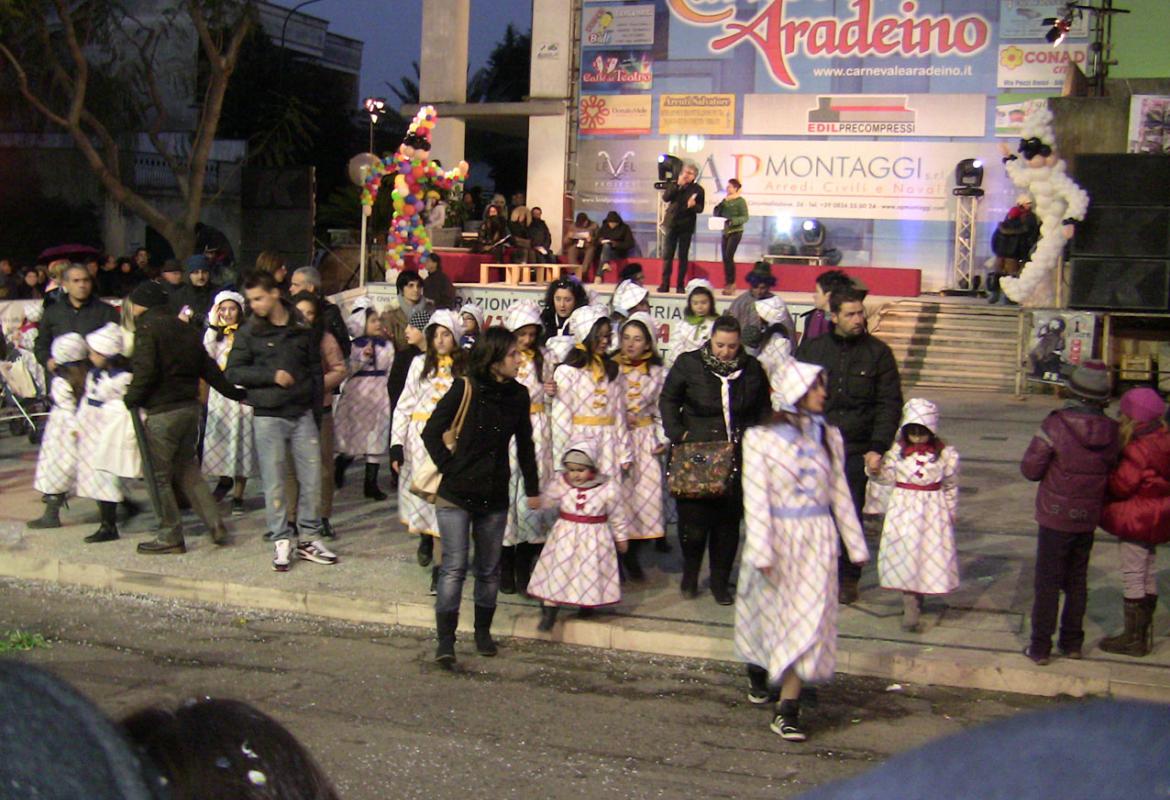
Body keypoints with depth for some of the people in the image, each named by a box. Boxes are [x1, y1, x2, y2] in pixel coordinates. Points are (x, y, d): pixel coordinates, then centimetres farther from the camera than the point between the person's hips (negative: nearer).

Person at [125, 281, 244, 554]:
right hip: (191, 406, 8)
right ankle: (215, 523, 11)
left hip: (162, 411, -8)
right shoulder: (184, 328, 15)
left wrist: (132, 399, -7)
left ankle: (171, 537, 7)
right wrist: (235, 393, 21)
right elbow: (208, 368, 15)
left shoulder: (147, 328, -8)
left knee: (159, 476, 3)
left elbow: (145, 370, -20)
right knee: (188, 469, 18)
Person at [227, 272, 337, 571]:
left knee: (312, 479, 3)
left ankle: (309, 538, 15)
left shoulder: (303, 328, 5)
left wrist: (317, 407, 4)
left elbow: (315, 368, 10)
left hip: (303, 414, 2)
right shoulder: (249, 331, 0)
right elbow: (233, 372, -3)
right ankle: (282, 541, 12)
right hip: (268, 416, -2)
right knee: (274, 482, 2)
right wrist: (271, 375, -14)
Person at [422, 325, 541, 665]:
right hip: (456, 495, -4)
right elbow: (431, 433, -4)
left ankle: (483, 631, 26)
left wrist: (533, 488, 15)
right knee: (454, 566, -7)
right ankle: (445, 640, -2)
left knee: (489, 568, 11)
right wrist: (450, 467, -8)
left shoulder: (518, 395, 3)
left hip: (495, 497, 4)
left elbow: (524, 444, 14)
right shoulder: (465, 389, -10)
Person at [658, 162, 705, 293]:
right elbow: (665, 198, -6)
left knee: (683, 256, 2)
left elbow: (700, 209, 0)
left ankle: (681, 285, 7)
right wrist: (678, 185, -13)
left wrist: (693, 206, -22)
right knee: (667, 255, 0)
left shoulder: (698, 189, 3)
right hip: (672, 223, 2)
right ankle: (664, 284, 5)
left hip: (686, 226, -1)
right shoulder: (675, 185, 9)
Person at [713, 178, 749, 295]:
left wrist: (732, 221, -25)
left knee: (729, 257, -15)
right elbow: (717, 214, 14)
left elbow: (745, 218, -11)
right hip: (725, 232, 7)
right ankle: (727, 285, 9)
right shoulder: (725, 201, 13)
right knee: (725, 258, 4)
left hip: (735, 232, -7)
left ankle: (731, 283, -10)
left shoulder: (740, 201, -6)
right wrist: (720, 204, -4)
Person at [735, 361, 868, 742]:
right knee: (766, 611, 13)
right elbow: (755, 496, -11)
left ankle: (787, 710, -1)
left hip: (817, 539, 3)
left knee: (809, 618, -4)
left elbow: (840, 492, 10)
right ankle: (757, 672, 43)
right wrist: (761, 550, -17)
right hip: (776, 535, -3)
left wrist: (855, 543, 11)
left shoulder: (829, 437, 4)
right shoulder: (761, 438, -9)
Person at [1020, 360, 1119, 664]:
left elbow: (1030, 469, -14)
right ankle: (1072, 642, 26)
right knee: (1077, 581, 18)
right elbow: (1113, 473, 2)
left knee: (1047, 582, 5)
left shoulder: (1055, 426, -19)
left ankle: (1040, 647, 9)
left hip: (1056, 517, -4)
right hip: (1088, 518, 4)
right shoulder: (1111, 432, -6)